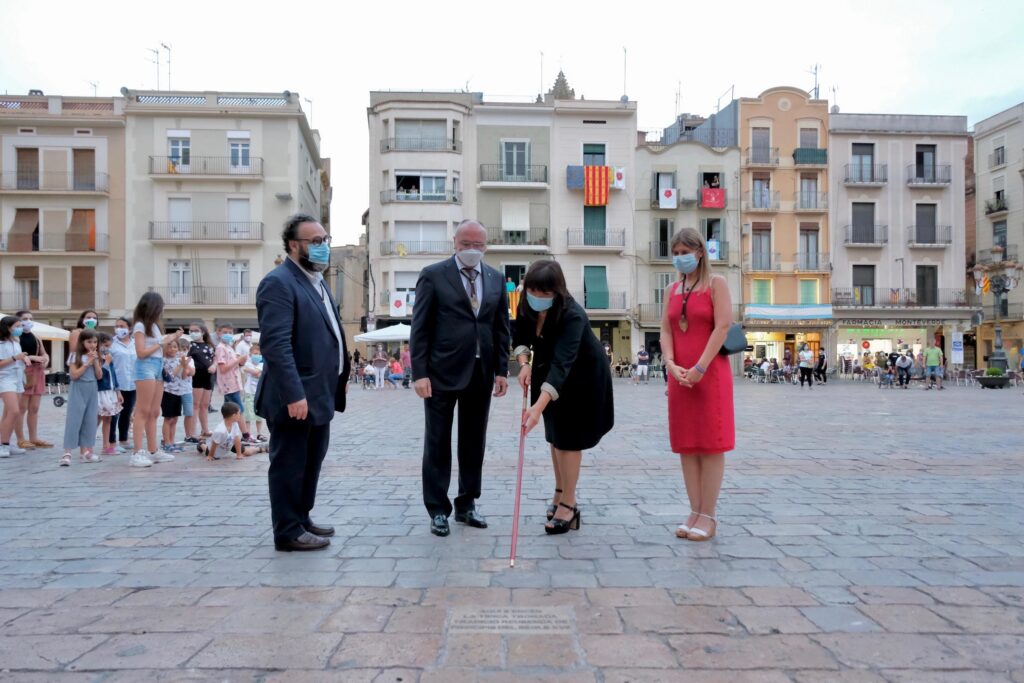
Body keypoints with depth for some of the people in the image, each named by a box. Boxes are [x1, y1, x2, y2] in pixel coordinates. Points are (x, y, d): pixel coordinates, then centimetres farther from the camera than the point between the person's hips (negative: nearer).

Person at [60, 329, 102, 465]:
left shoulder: (96, 357, 8)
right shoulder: (77, 356, -7)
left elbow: (99, 376, 2)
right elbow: (74, 375, -15)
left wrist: (95, 361, -9)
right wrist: (87, 363, -15)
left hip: (92, 391, 5)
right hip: (78, 391, -5)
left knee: (90, 421, 6)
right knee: (74, 420, -8)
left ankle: (85, 450, 13)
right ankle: (67, 453, -8)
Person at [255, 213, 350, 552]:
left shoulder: (317, 282, 16)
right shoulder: (278, 283, -15)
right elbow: (276, 344, -23)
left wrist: (340, 376, 15)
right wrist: (294, 394, -27)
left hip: (320, 394, 10)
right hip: (296, 397, -10)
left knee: (311, 462, 19)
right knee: (289, 465, 3)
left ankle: (301, 519, 33)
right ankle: (288, 532, 15)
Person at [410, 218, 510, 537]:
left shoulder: (495, 278, 9)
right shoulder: (433, 275, -3)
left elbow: (502, 328, 11)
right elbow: (420, 328, -6)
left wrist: (502, 370, 4)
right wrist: (419, 373, -12)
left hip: (481, 374, 4)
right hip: (443, 373, -4)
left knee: (474, 443, 12)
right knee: (438, 443, 5)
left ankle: (466, 505, 26)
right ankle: (438, 510, 16)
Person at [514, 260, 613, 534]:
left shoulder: (572, 315, -37)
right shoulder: (527, 307, -17)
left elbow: (562, 363, -47)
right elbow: (520, 336, 0)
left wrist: (538, 406, -56)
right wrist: (524, 363, -20)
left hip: (582, 376, -6)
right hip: (549, 371, 7)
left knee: (569, 437, -6)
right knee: (555, 434, 14)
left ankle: (568, 505, 3)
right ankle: (560, 492, 29)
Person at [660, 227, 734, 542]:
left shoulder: (716, 283, 0)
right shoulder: (671, 290, 14)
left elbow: (722, 327, -10)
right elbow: (666, 331, 8)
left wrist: (700, 368, -15)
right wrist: (672, 365, -9)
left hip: (711, 374, -5)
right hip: (680, 376, 5)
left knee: (711, 445, -1)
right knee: (686, 445, 6)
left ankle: (708, 517, 5)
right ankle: (694, 512, 15)